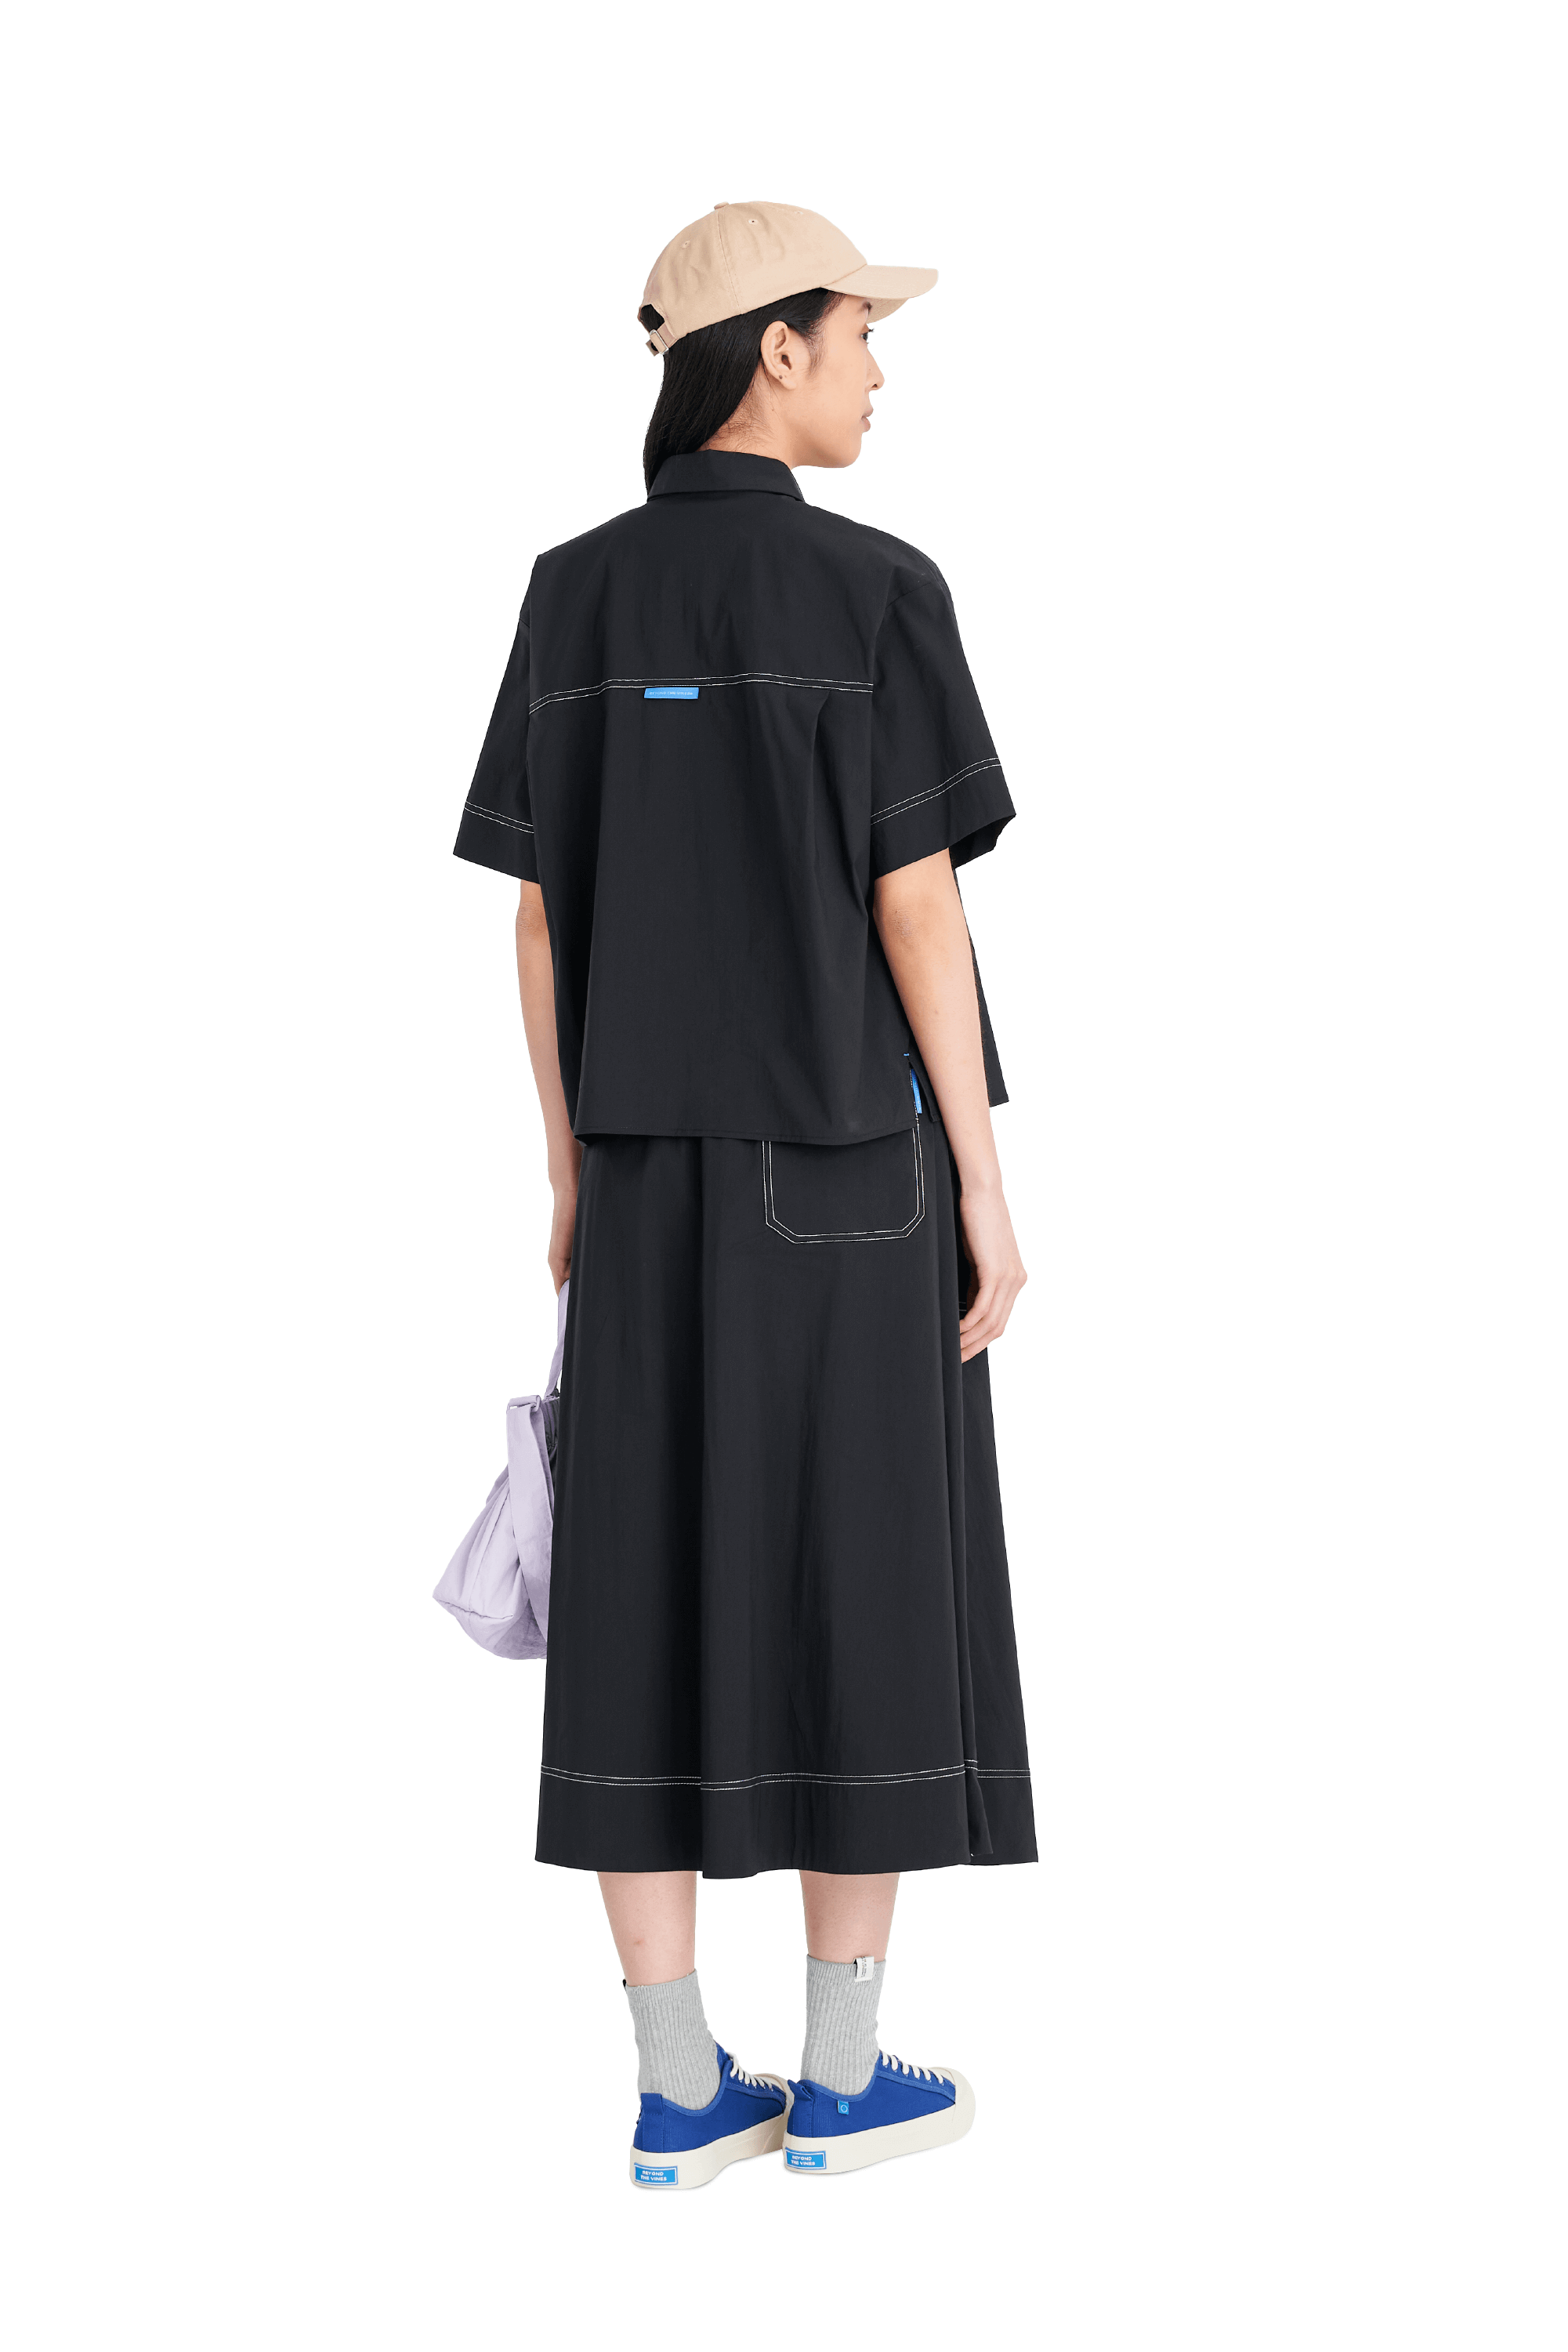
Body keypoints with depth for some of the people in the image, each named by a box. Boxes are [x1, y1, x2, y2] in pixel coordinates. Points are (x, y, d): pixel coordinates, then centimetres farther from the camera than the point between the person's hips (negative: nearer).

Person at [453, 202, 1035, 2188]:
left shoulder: (571, 599, 3)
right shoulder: (877, 594, -12)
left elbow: (540, 917, 4)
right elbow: (918, 910, -14)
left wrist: (571, 1172, 13)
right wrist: (985, 1185, -7)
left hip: (654, 1163, 5)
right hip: (847, 1161, -4)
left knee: (653, 1604, 7)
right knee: (864, 1599, 6)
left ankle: (678, 2089, 11)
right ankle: (844, 2073, 13)